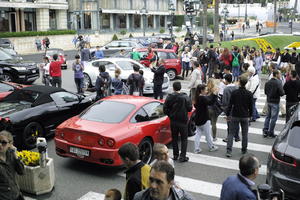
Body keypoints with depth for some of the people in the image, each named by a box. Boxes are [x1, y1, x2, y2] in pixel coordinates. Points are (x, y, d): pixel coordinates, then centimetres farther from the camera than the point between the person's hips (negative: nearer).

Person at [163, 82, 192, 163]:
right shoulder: (185, 97, -13)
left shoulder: (169, 97, -5)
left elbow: (165, 109, -4)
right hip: (183, 121, -3)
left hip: (173, 121, 3)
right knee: (184, 139, 8)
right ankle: (182, 156, 4)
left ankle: (175, 155, 23)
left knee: (174, 138, 16)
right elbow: (190, 108, -11)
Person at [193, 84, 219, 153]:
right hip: (204, 120, -8)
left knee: (198, 134, 11)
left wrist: (213, 93, 12)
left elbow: (208, 99, 14)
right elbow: (210, 102, -34)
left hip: (197, 119, 8)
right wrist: (215, 94, -32)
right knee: (208, 134, 9)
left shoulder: (197, 97, 6)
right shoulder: (202, 98, -22)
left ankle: (197, 149, 11)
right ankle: (211, 147, 25)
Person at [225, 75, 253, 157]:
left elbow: (230, 105, -6)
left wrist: (227, 114, 4)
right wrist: (250, 115, 17)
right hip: (245, 116, 1)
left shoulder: (234, 92, -9)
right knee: (244, 134, 15)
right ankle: (244, 150, 25)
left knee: (231, 133, 3)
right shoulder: (249, 94, -5)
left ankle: (229, 151, -5)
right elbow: (251, 106, 3)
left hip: (235, 116, -1)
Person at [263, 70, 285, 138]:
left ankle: (265, 131, 16)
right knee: (273, 118, 2)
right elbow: (282, 93, -19)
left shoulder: (267, 82, 3)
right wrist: (283, 92, 1)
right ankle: (270, 133, 7)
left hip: (269, 101, 6)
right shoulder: (278, 83, -17)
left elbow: (265, 92, 10)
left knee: (268, 116, 16)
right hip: (275, 102, -6)